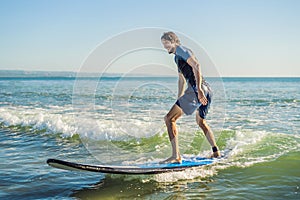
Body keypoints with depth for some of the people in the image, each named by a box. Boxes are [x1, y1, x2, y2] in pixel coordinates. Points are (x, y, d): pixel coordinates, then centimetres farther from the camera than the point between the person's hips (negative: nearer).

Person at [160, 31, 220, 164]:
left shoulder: (181, 50, -3)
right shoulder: (177, 57, 27)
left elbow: (196, 66, -18)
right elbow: (181, 79, 36)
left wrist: (199, 89, -28)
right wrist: (179, 100, 36)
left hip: (197, 89, -10)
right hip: (207, 90, 10)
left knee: (169, 119, -10)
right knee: (201, 122, 30)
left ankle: (176, 156, -16)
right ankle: (216, 152, 37)